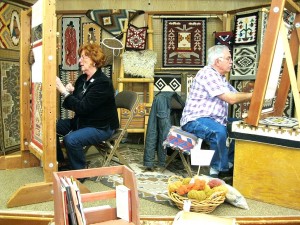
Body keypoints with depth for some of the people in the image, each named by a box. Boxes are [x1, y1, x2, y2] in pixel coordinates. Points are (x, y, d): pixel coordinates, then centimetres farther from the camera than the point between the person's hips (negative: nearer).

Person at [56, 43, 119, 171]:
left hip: (101, 127, -9)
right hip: (82, 121, 9)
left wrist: (64, 91, -25)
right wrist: (70, 92, -12)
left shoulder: (102, 83, -22)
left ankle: (79, 172, -4)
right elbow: (73, 104, 7)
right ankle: (60, 162, 17)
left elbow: (82, 108, -27)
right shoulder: (82, 79, 4)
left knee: (71, 140, -29)